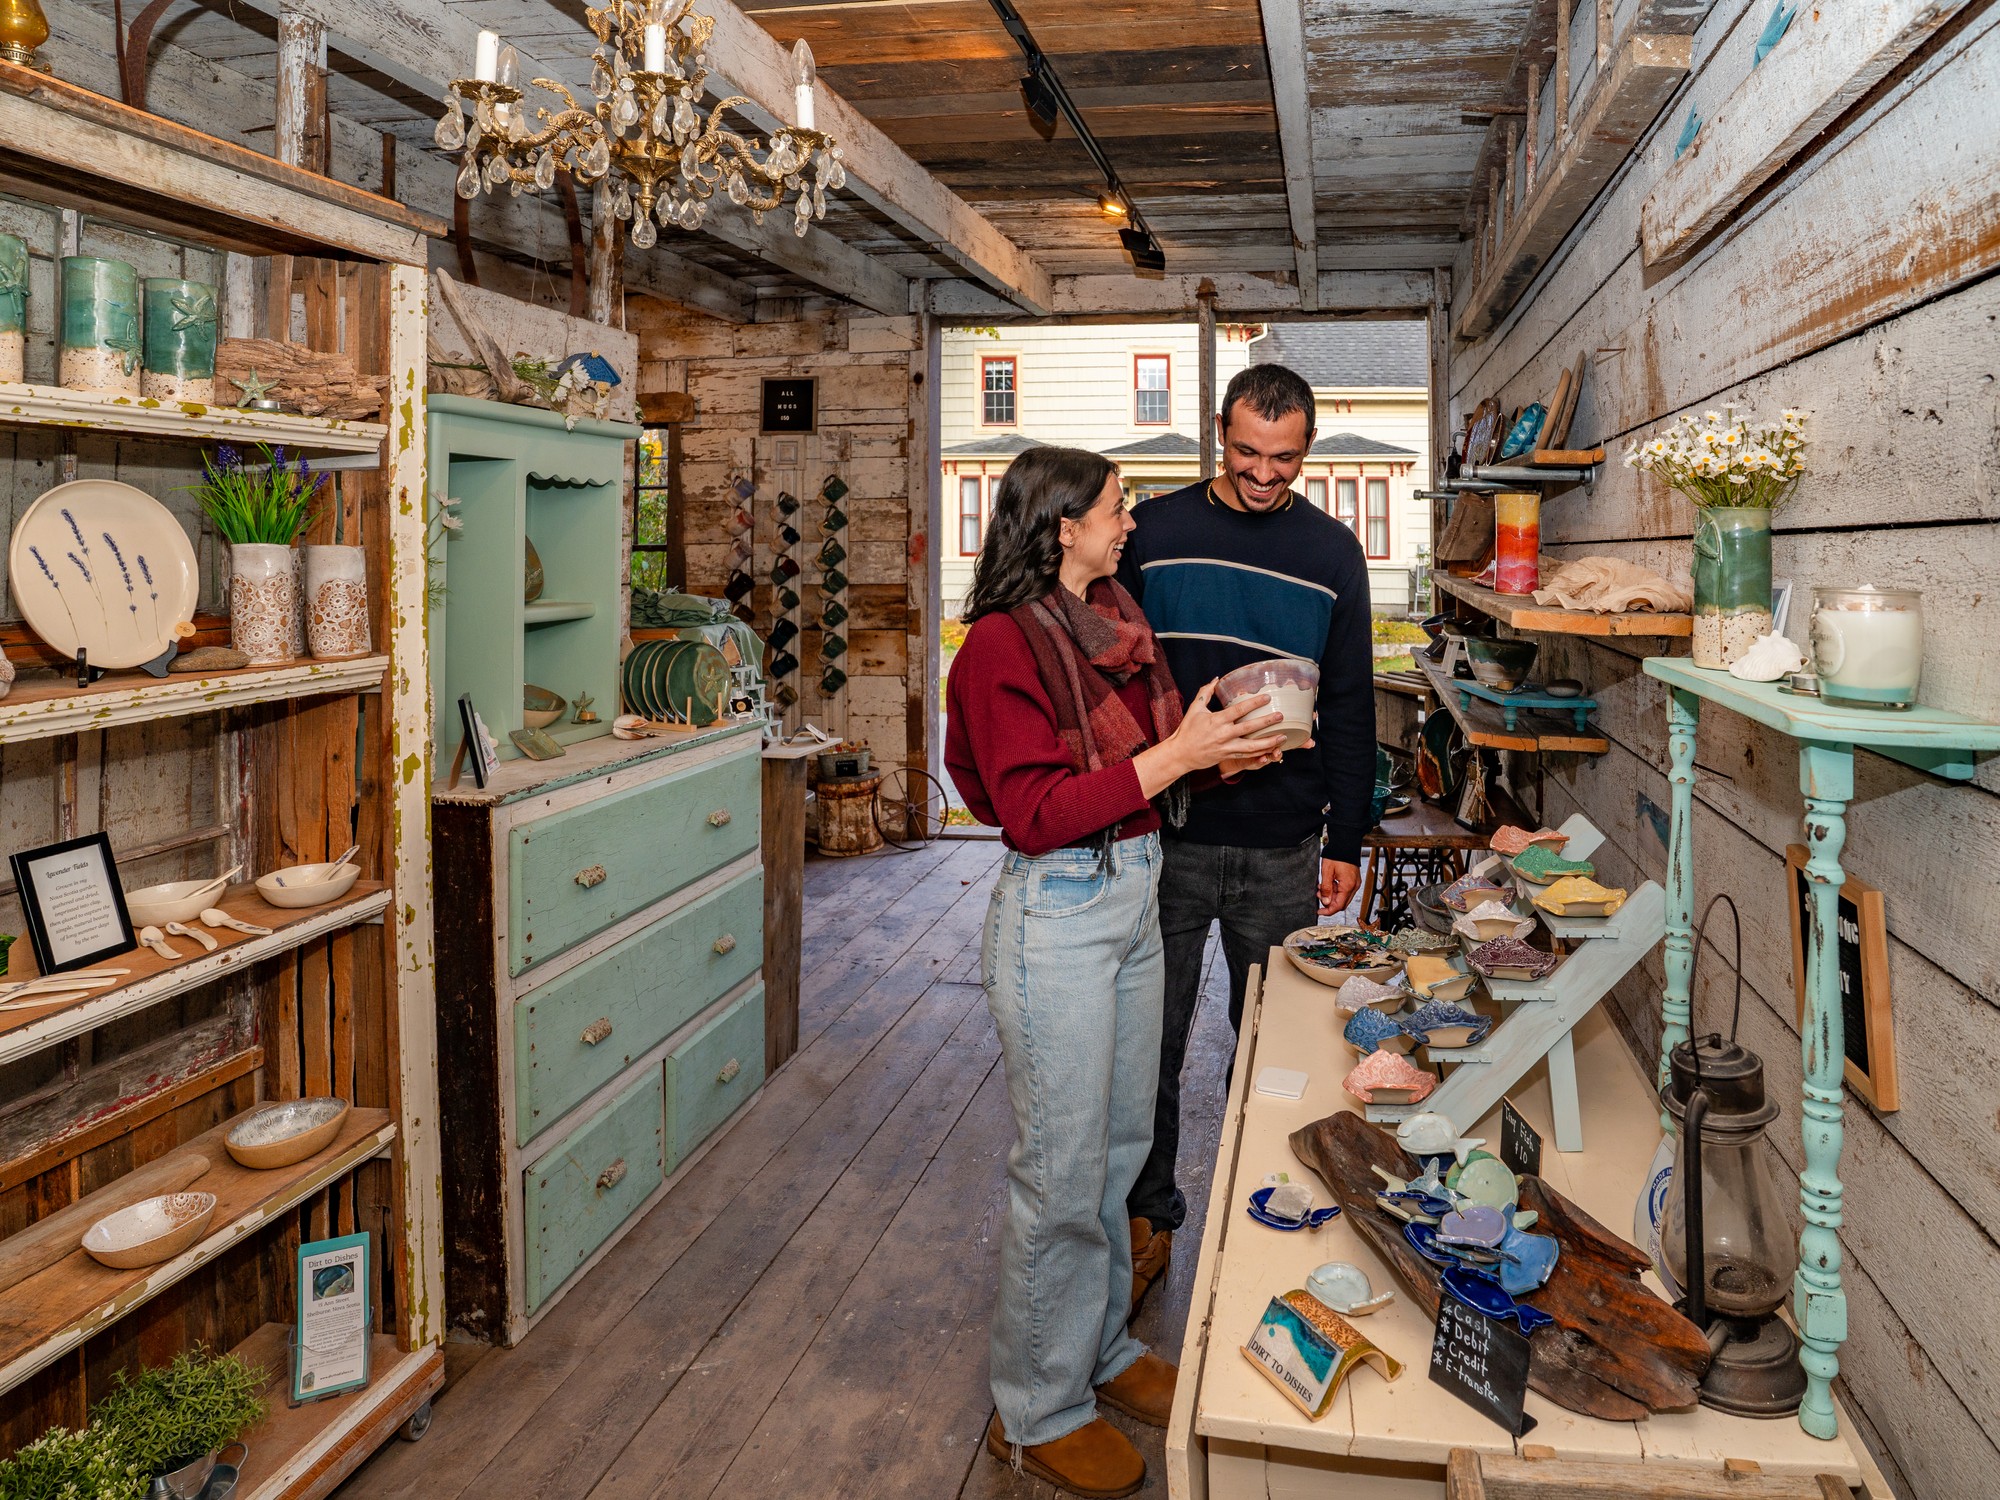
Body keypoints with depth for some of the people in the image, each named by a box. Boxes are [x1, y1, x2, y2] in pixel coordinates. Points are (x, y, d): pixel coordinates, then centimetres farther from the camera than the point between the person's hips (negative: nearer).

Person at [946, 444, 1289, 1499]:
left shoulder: (1115, 620, 9)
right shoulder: (1003, 643, -16)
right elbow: (1035, 813, -21)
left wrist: (1218, 750, -3)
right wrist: (1175, 754, -23)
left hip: (1134, 896, 8)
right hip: (1058, 915, -8)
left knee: (1122, 1145, 19)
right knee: (1063, 1172, 2)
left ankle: (1103, 1349, 39)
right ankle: (1036, 1412, 21)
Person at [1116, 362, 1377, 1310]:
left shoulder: (1332, 552, 4)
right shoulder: (1154, 531, 1)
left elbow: (1349, 706, 7)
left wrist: (1346, 840, 4)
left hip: (1284, 848, 1)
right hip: (1164, 836, 0)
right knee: (1150, 1039, 8)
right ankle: (1147, 1220, 25)